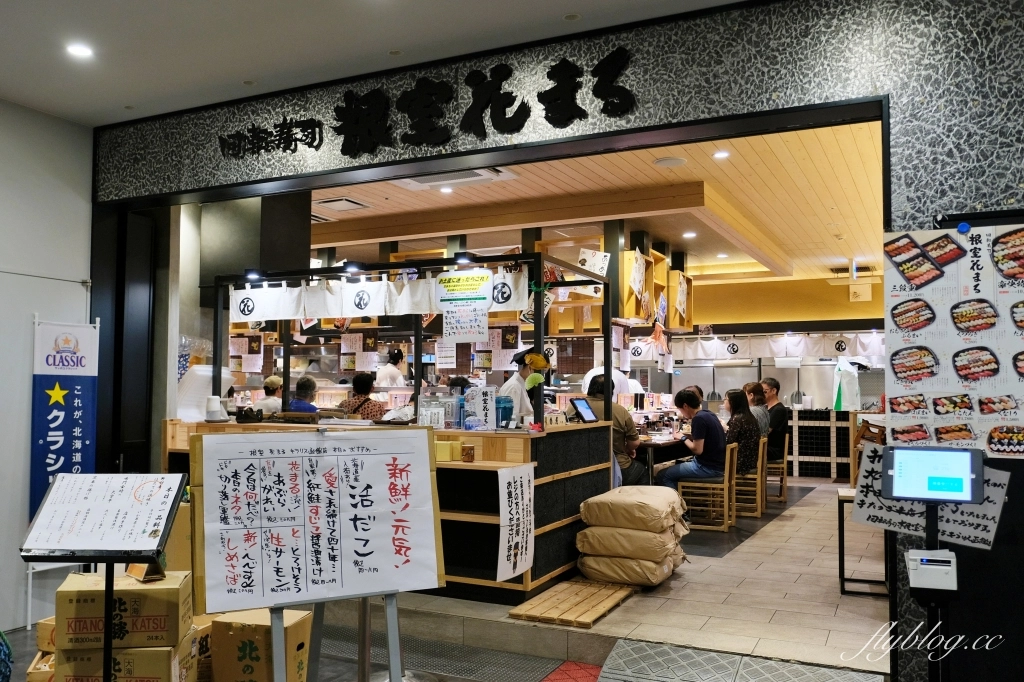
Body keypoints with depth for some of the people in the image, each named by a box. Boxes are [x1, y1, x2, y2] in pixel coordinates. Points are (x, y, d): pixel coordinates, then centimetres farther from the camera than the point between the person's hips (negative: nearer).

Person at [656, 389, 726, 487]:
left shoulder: (698, 418, -19)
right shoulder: (709, 414, 9)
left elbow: (698, 450, -21)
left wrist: (683, 438, -6)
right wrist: (689, 435, 8)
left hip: (708, 467, -10)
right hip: (717, 464, 10)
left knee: (663, 475, -3)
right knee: (678, 464, 28)